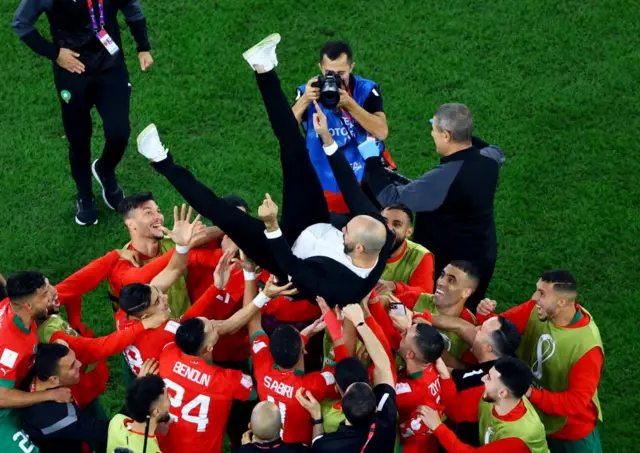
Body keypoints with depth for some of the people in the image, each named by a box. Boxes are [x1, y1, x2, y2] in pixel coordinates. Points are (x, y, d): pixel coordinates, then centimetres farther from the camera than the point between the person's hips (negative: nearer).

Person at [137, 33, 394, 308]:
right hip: (314, 230, 5)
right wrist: (327, 139, -21)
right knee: (296, 156, -7)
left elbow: (292, 271, -32)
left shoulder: (344, 288, -42)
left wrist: (272, 228, -41)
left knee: (230, 217, -23)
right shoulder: (380, 236, -27)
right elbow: (351, 190, -20)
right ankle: (264, 72, 2)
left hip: (294, 258, -5)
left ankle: (163, 163, -6)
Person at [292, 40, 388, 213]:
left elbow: (381, 132, -21)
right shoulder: (307, 92, -5)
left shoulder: (366, 90, -8)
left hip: (366, 179, -1)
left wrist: (349, 104, -29)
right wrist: (304, 101, -29)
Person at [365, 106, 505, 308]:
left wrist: (372, 159, -18)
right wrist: (465, 137, 25)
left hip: (449, 265, -8)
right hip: (484, 259, 8)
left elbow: (390, 197, -29)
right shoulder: (489, 160, -8)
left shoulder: (444, 177, -32)